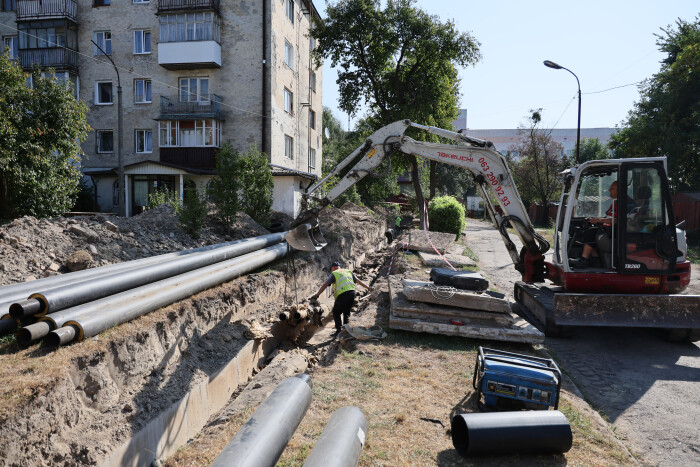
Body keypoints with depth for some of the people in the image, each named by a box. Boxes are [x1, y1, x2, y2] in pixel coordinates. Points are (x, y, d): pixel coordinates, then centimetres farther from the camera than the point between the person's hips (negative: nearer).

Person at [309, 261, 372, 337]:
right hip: (352, 292, 6)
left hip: (343, 294, -6)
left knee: (336, 312, 9)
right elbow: (359, 281, 28)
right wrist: (368, 287, 38)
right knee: (346, 312, 22)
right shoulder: (348, 271, 22)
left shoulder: (334, 274, 7)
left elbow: (325, 285, -2)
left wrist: (317, 295, -3)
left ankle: (339, 330, 1)